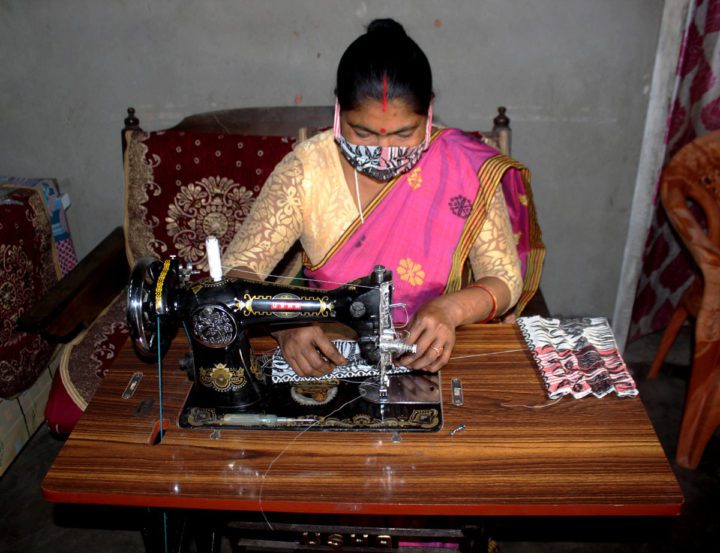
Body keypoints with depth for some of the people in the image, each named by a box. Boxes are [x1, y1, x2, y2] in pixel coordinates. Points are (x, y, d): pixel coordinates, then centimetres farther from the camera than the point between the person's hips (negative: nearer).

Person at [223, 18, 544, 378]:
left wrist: (451, 309, -27)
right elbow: (237, 270, -10)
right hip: (327, 356, 1)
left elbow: (505, 279, -6)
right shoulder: (307, 169, -11)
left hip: (425, 359, 0)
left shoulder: (464, 170, -12)